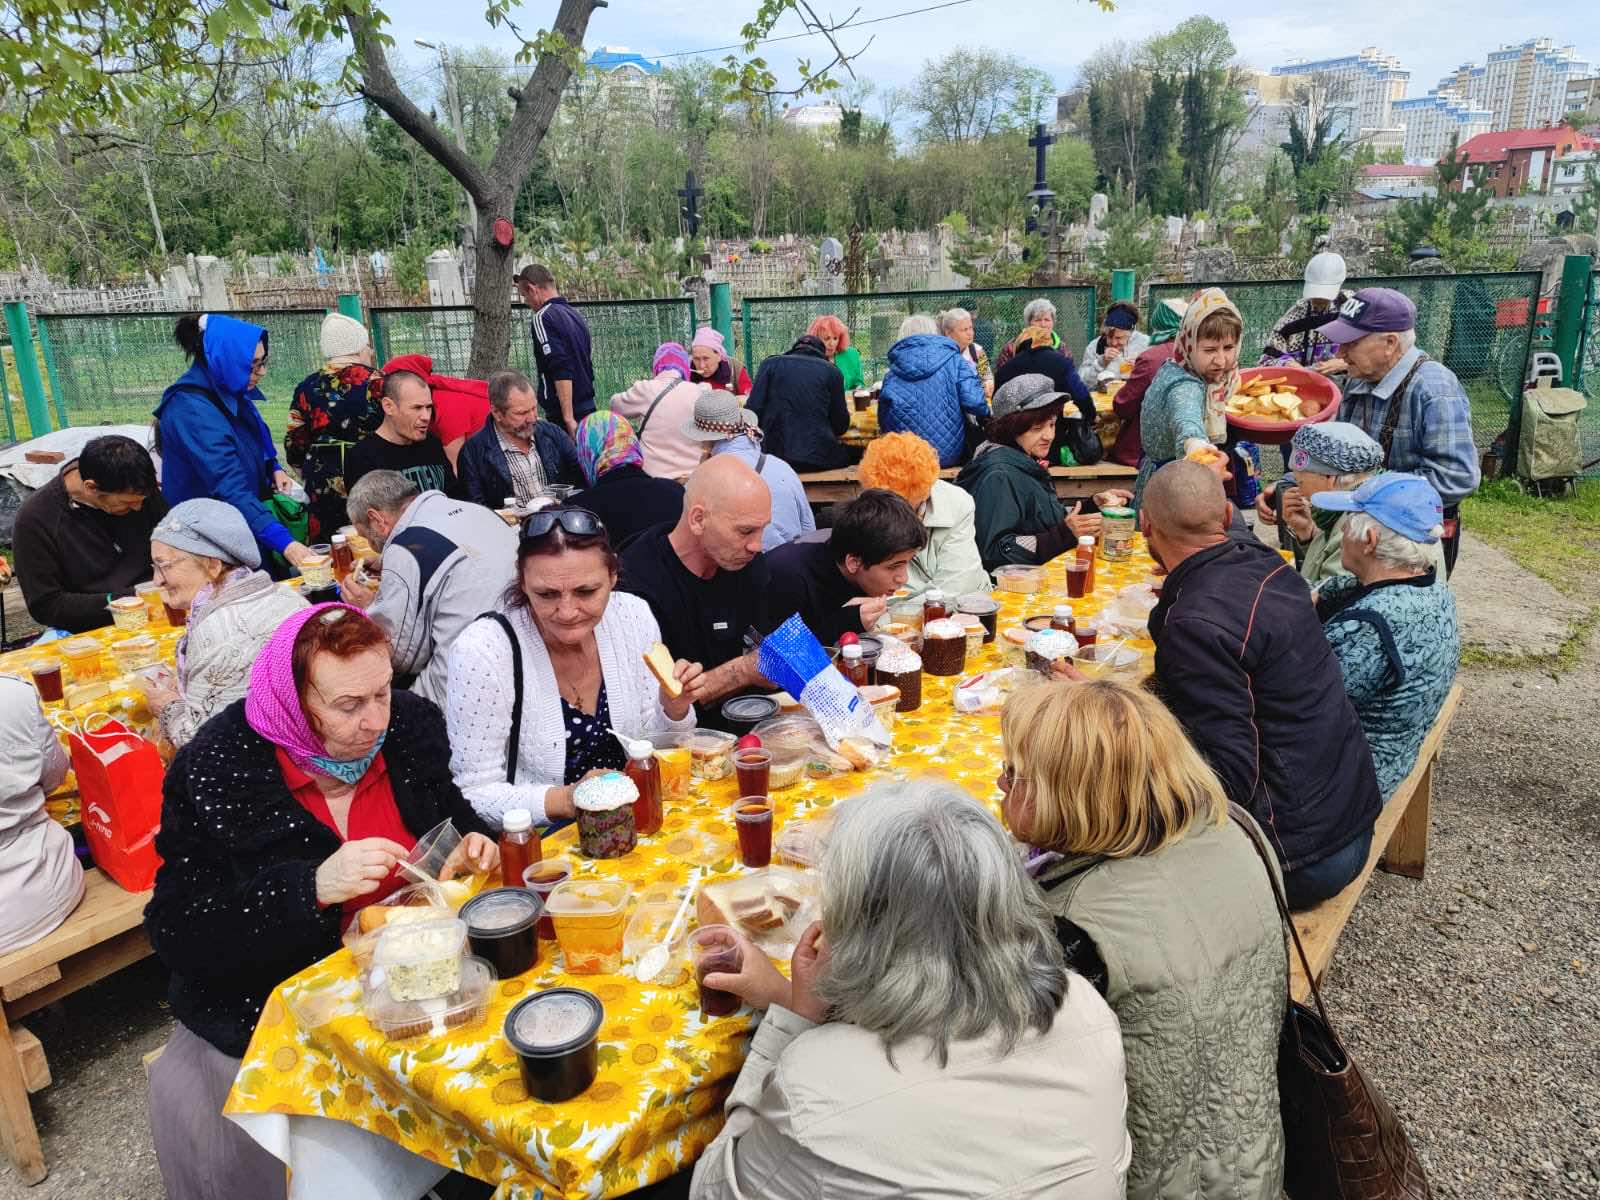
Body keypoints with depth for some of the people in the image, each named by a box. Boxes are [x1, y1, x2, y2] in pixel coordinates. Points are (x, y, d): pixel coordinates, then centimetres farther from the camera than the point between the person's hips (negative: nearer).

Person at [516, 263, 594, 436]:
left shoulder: (543, 318, -11)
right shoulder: (576, 314, 16)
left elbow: (562, 371, -21)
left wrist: (568, 418, -23)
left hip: (564, 416, -9)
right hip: (588, 408, 9)